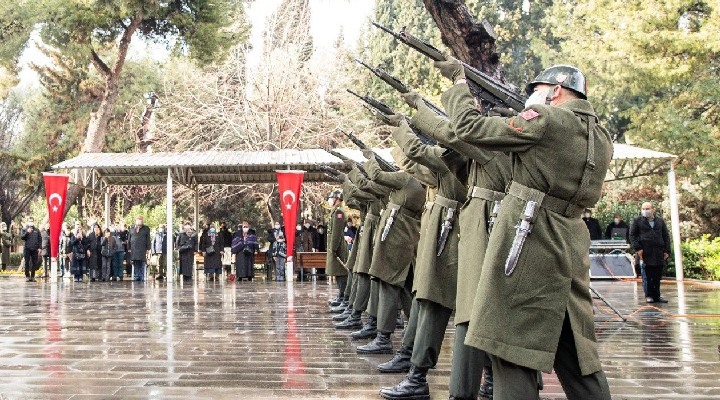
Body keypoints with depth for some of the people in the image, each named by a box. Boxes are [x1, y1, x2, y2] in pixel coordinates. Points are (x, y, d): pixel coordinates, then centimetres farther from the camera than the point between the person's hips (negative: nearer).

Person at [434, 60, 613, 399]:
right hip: (572, 253, 8)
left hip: (529, 245, -8)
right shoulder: (601, 138, 14)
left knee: (513, 350, -4)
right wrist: (521, 118, 21)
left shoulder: (546, 120, -8)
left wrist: (459, 81, 8)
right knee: (579, 355, 14)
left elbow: (470, 127, -6)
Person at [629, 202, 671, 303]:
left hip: (659, 253, 3)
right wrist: (637, 248, -9)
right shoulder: (637, 221, 5)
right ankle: (649, 295, 7)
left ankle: (657, 296, 14)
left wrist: (667, 250, 6)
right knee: (647, 276, 0)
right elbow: (632, 235, 2)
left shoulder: (660, 221, 14)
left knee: (658, 276, 6)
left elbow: (666, 236, 15)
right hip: (645, 252, -3)